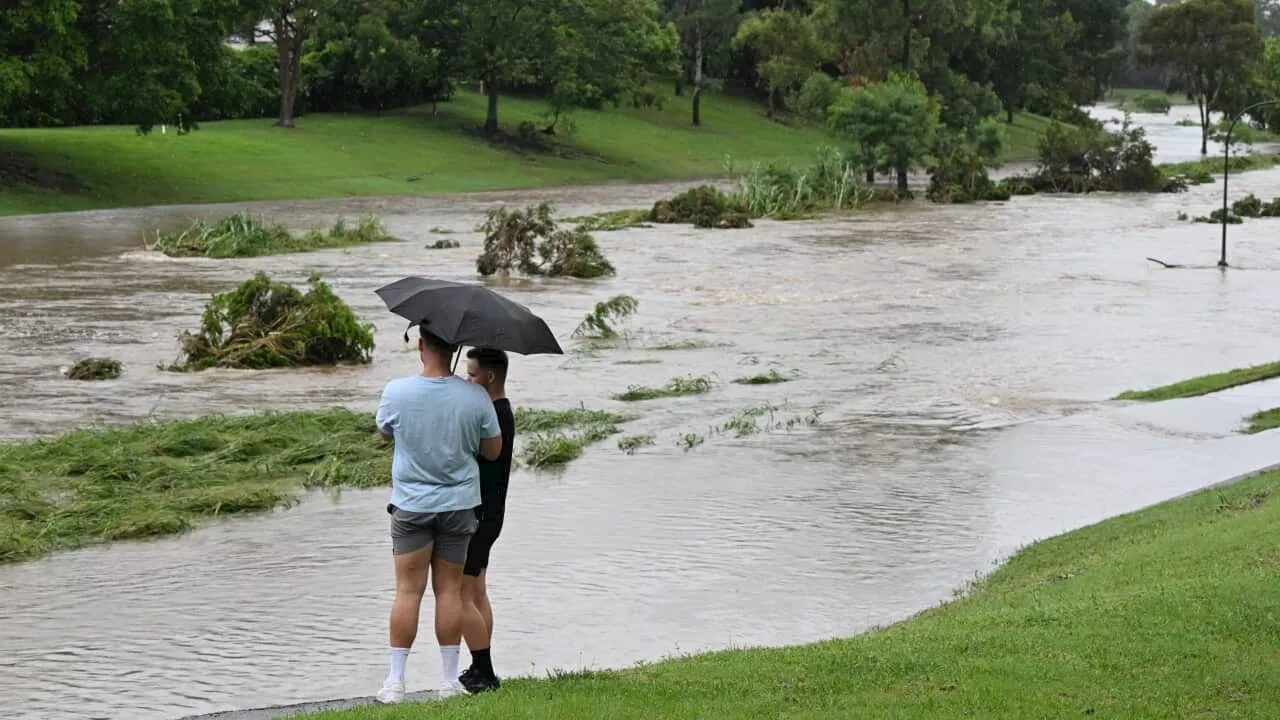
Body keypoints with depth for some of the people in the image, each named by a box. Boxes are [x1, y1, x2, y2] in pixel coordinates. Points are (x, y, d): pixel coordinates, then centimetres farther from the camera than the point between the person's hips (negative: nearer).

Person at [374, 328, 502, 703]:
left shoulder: (396, 392, -12)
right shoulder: (475, 397, -10)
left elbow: (384, 432, 8)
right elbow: (493, 450, 1)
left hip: (411, 505, -1)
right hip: (458, 504, 1)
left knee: (408, 591, 4)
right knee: (450, 590, 7)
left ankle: (395, 682, 5)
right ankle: (450, 680, 10)